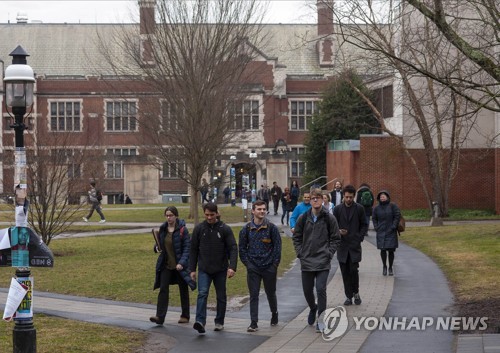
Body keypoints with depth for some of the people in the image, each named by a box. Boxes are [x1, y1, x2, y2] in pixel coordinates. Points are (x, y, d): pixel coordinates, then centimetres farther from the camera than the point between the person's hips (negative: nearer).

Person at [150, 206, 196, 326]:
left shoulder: (182, 230, -11)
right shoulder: (162, 229, 5)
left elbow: (187, 248, -13)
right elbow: (159, 243, 19)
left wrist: (182, 263, -22)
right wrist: (157, 248, -5)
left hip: (180, 265, -4)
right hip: (166, 264, 4)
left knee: (183, 290, 8)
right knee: (163, 289, -6)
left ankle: (185, 316, 21)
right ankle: (160, 316, -10)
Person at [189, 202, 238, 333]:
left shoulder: (225, 229, -4)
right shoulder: (199, 229, 2)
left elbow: (233, 249, -8)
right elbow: (193, 250, 7)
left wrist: (232, 267, -21)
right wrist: (192, 269, 5)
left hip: (220, 270, 0)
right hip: (204, 270, 0)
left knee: (221, 297, 9)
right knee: (202, 293, -17)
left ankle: (219, 322, 23)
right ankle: (200, 322, -25)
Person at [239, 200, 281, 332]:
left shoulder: (272, 228, -3)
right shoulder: (247, 229, 1)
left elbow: (277, 247, -1)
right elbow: (242, 248, 7)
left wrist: (275, 264, -5)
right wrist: (247, 263, -1)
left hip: (269, 267, 0)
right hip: (253, 268, 1)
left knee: (271, 294, 15)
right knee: (253, 295, -2)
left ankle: (274, 315, 37)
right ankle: (254, 323, -2)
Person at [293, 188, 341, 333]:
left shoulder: (329, 218, -2)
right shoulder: (303, 218, 3)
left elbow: (336, 239, 4)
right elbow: (297, 237, 12)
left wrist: (329, 253, -5)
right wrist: (300, 253, 3)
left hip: (323, 262, -3)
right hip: (306, 261, 3)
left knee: (321, 289, -12)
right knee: (307, 290, 11)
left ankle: (321, 319, -2)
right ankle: (313, 308, 41)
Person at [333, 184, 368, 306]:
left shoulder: (359, 208, 3)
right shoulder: (337, 209, 5)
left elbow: (364, 225, 8)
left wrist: (360, 238, -4)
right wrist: (339, 231, -12)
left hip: (355, 245, -2)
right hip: (342, 245, 2)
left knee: (353, 270, -11)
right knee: (345, 272, 4)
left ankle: (356, 292, 10)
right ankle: (349, 296, 13)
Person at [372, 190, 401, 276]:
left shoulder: (392, 206, -4)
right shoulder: (377, 208, 5)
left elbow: (397, 216, -4)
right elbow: (374, 218, 16)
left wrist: (394, 226, -9)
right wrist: (376, 227, 5)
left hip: (391, 233, -2)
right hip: (381, 232, 2)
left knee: (391, 250, 1)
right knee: (383, 250, -2)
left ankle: (390, 268, 14)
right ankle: (384, 266, 17)